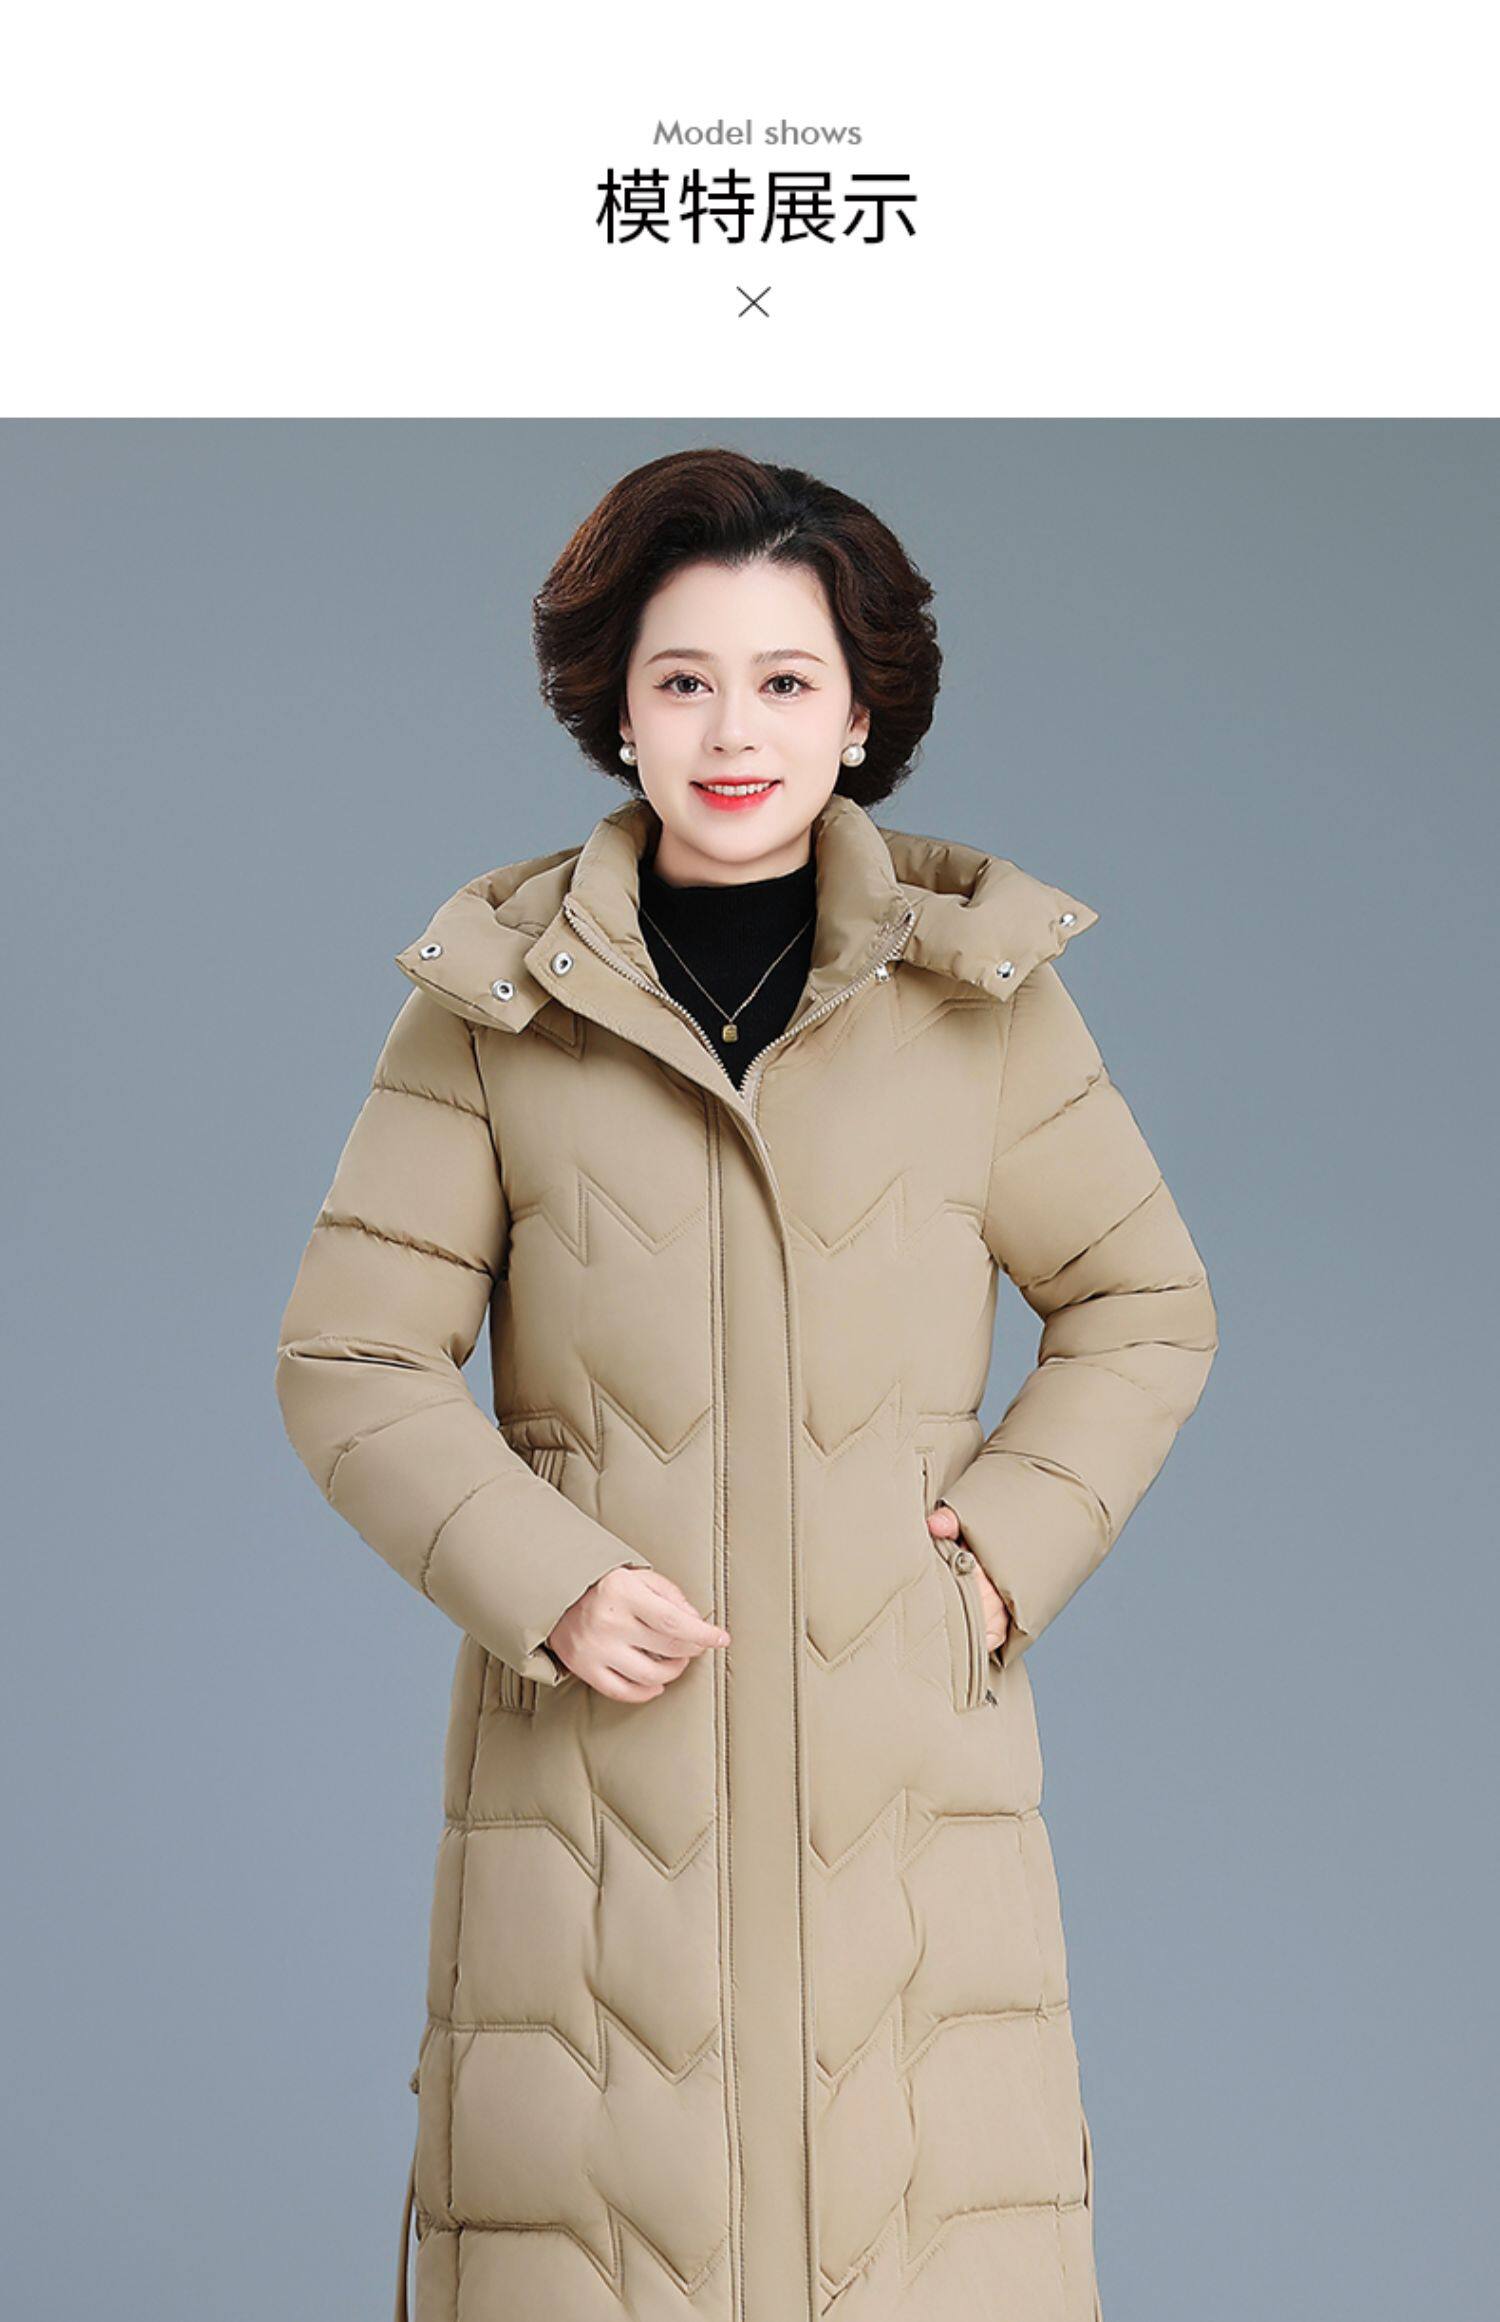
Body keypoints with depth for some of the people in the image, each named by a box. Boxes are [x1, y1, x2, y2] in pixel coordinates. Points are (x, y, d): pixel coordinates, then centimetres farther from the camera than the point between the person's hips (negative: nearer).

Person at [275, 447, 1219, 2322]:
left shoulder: (981, 990, 5)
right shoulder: (494, 1005, 1)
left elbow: (1143, 1305, 15)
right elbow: (350, 1364, 3)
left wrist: (1011, 1549, 0)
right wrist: (544, 1585, -11)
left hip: (901, 1770, 1)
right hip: (592, 1749, -1)